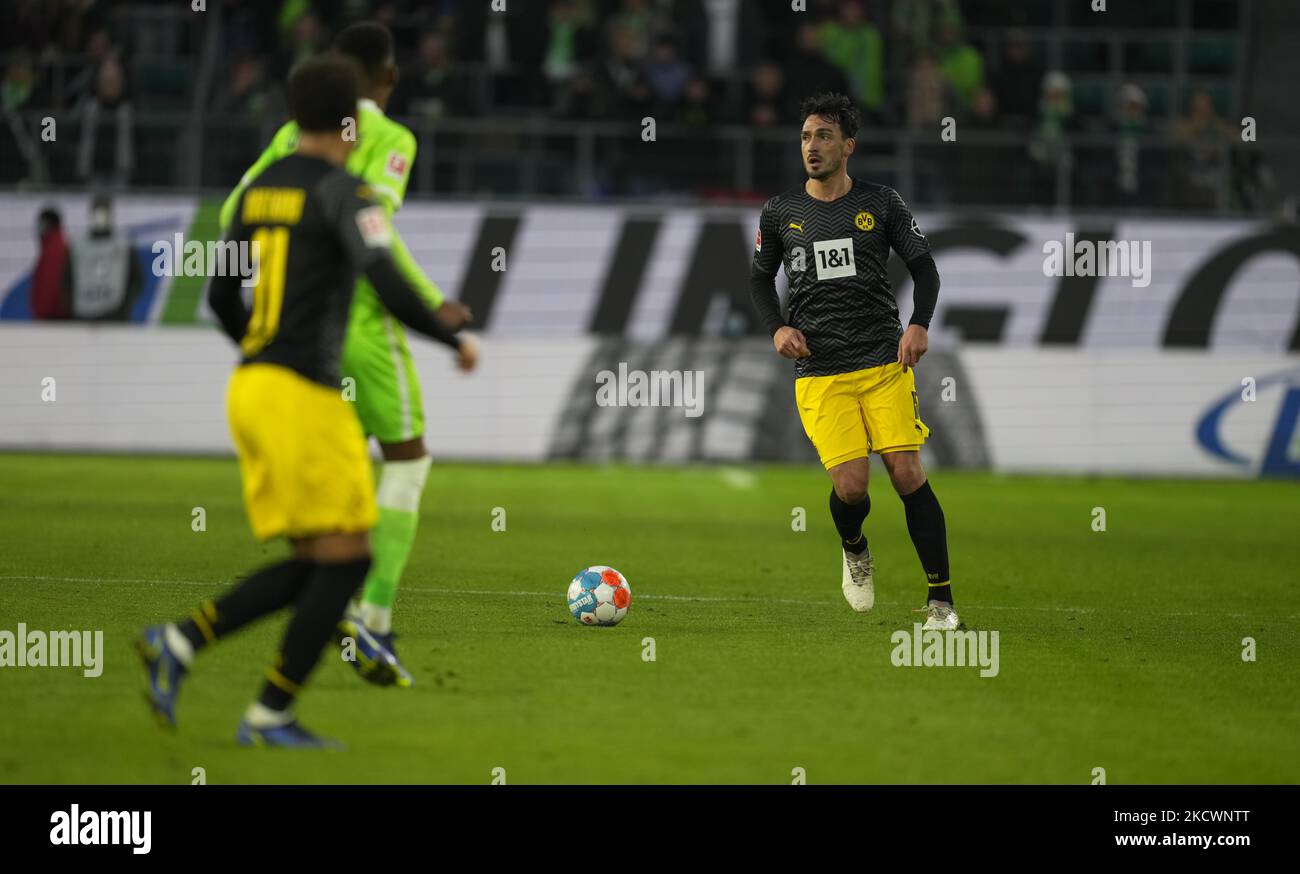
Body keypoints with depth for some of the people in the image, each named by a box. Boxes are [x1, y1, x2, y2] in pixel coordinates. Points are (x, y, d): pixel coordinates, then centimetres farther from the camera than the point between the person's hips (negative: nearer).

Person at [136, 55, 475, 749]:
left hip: (251, 386, 9)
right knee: (347, 556, -3)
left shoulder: (259, 190, 16)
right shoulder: (344, 193, -9)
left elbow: (221, 296, 22)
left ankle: (178, 643, -2)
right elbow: (390, 289, -19)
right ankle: (270, 715, -4)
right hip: (303, 396, -9)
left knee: (314, 567, 11)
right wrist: (454, 339, -2)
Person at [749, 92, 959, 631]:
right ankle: (854, 552, 23)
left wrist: (919, 324, -7)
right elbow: (760, 278, 20)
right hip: (819, 374, 0)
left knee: (907, 473, -12)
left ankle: (941, 600, -4)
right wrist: (778, 328, 2)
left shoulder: (881, 204, 5)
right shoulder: (780, 213, 8)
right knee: (850, 485, -14)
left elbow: (923, 266, 10)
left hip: (885, 363, 0)